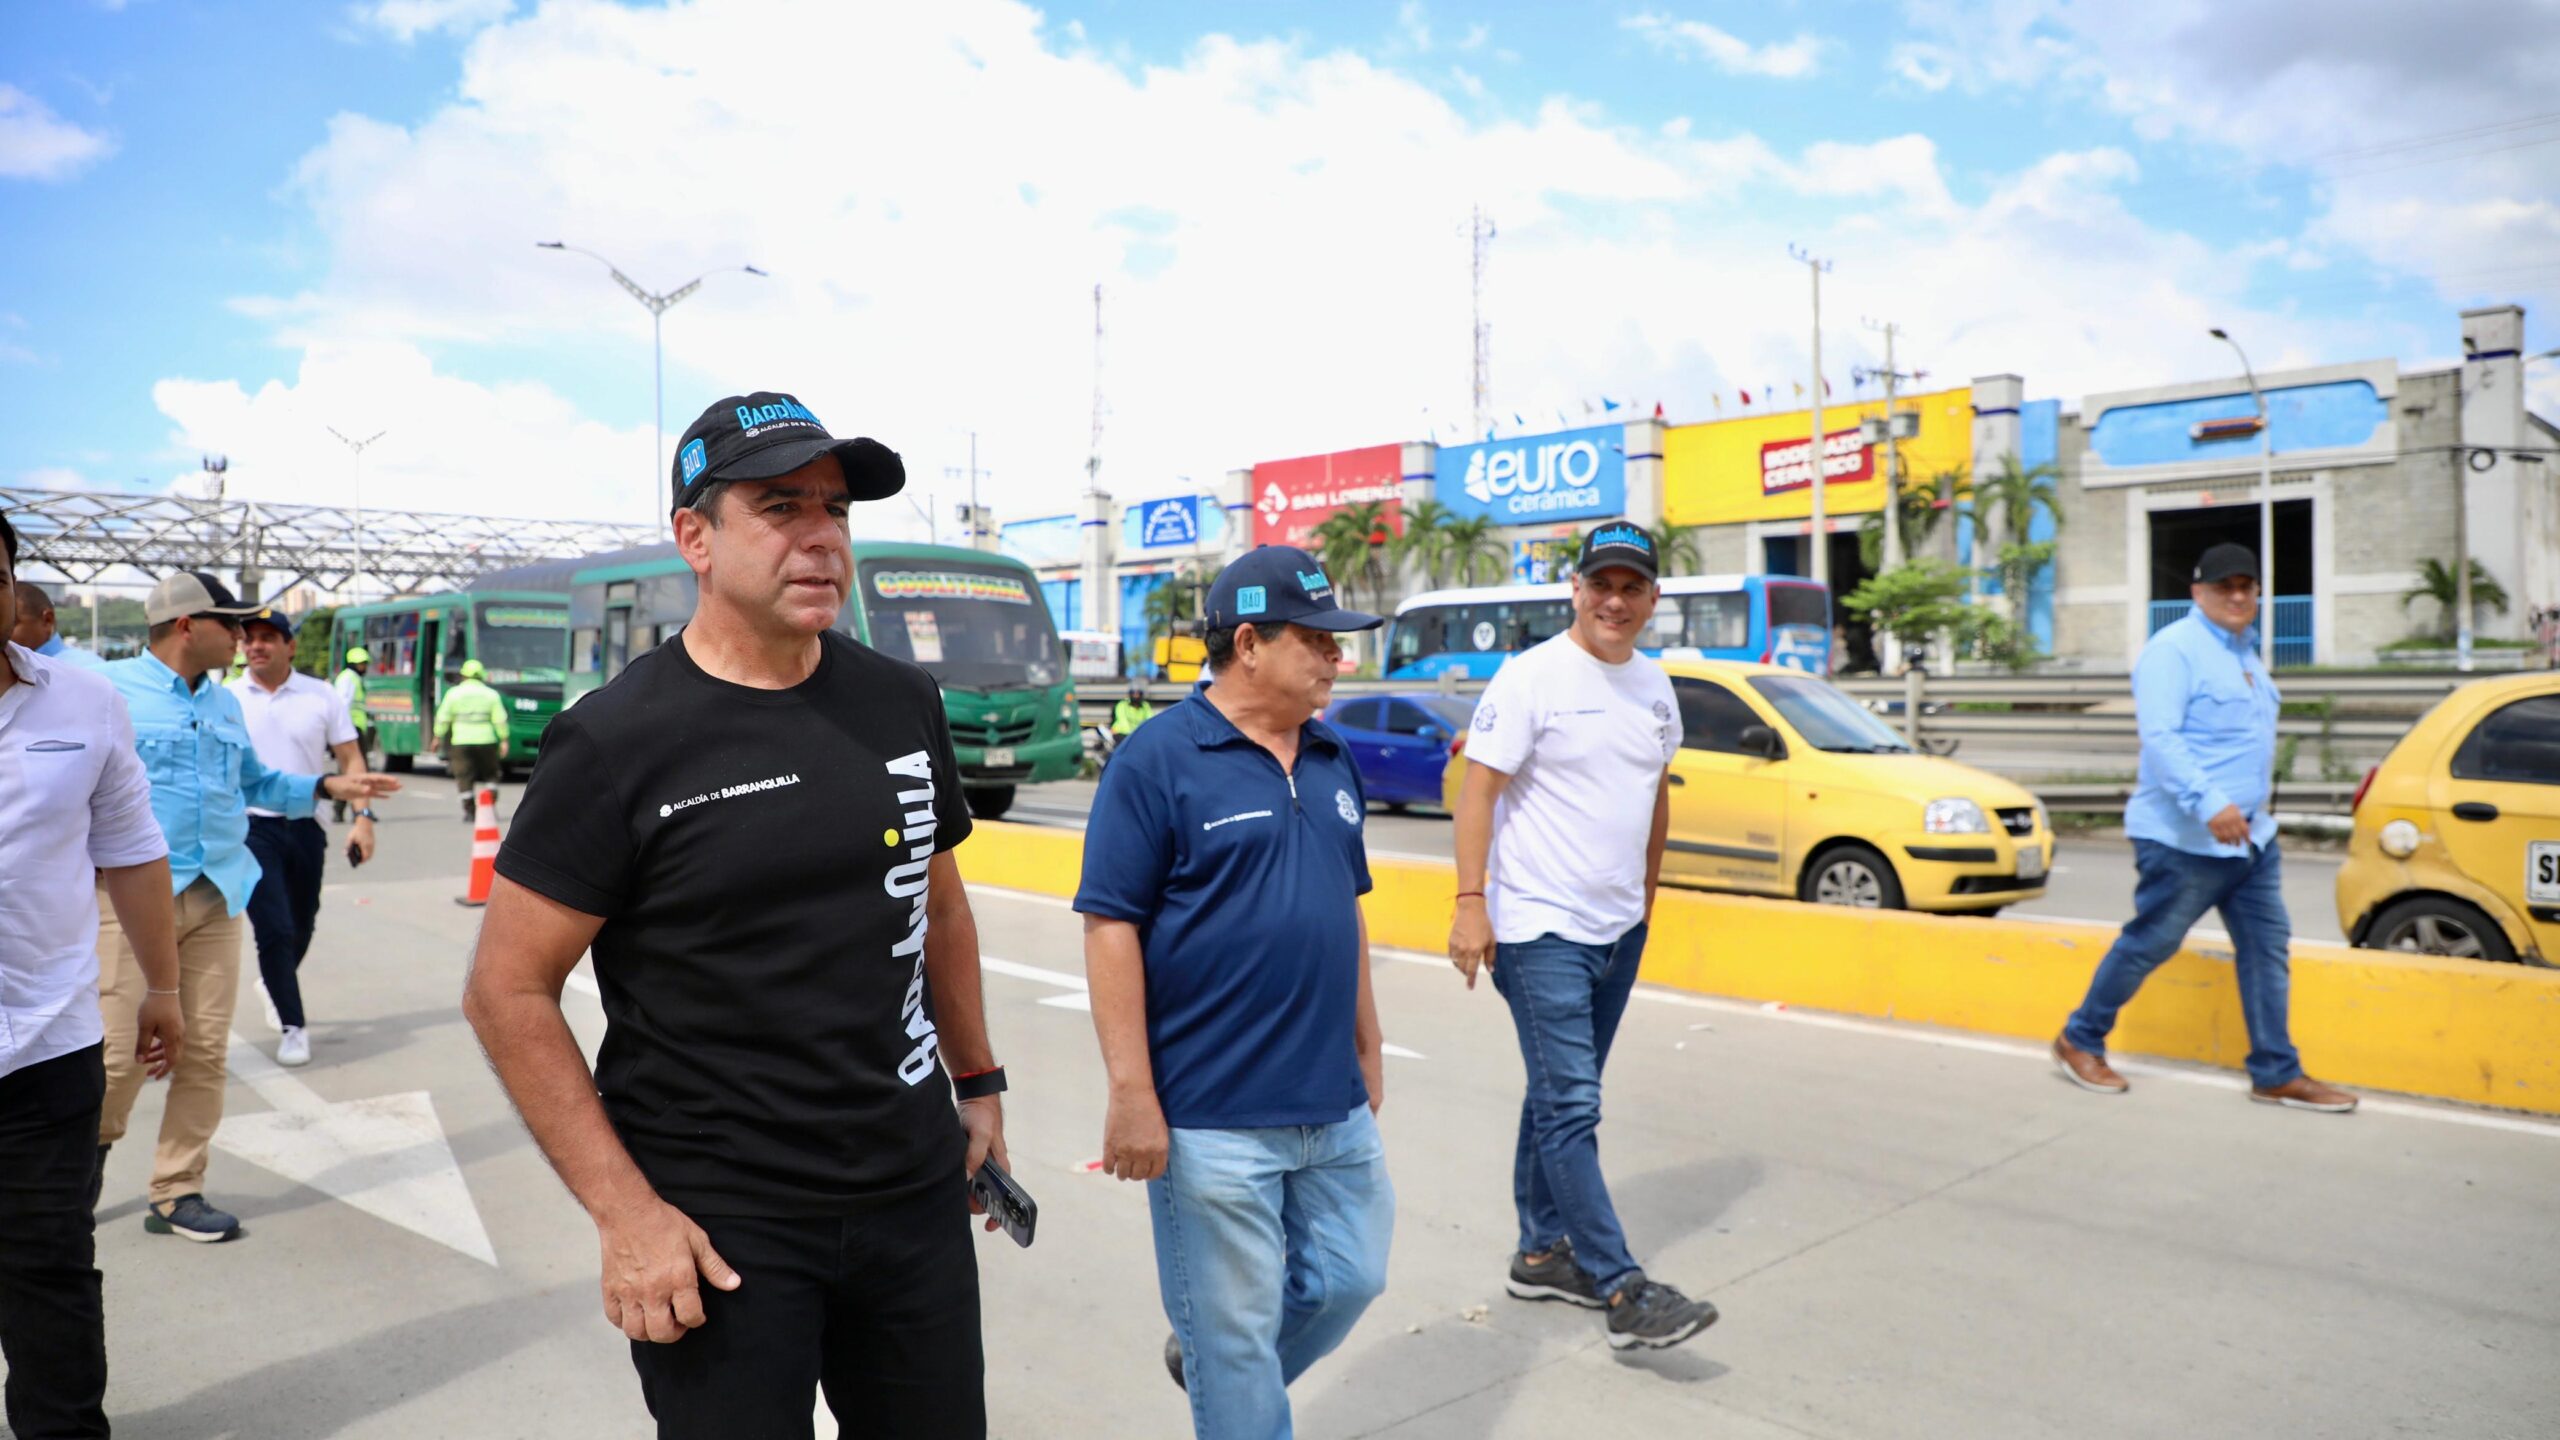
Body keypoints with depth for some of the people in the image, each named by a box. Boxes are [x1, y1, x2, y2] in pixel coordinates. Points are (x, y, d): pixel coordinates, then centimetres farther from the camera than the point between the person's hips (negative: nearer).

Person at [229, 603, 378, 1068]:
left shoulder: (322, 697, 2)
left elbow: (350, 759, 3)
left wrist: (363, 816, -8)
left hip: (306, 827, 2)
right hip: (253, 828, -2)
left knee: (301, 928, 15)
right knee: (274, 930, -8)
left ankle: (275, 985, 43)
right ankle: (292, 1026, 4)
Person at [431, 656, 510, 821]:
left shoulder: (453, 693, 1)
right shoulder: (491, 694, 4)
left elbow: (443, 718, 2)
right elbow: (500, 719, 0)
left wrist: (437, 737, 12)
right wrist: (504, 740, 3)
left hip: (461, 741, -1)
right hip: (485, 740, 1)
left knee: (464, 777, 4)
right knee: (490, 775, 14)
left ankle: (468, 810, 0)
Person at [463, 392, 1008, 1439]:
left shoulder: (904, 704, 2)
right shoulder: (617, 743, -12)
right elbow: (506, 993, -9)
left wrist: (978, 1083, 16)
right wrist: (623, 1212, -13)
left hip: (917, 1193, 5)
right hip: (718, 1226, -4)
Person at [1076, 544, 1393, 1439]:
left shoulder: (1331, 760, 9)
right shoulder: (1159, 760, -12)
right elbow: (1110, 926, -14)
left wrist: (1367, 1047, 18)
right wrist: (1131, 1095, -17)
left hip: (1334, 1105, 7)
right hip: (1212, 1119, -7)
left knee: (1349, 1280, 17)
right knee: (1239, 1329, 7)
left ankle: (1207, 1363, 42)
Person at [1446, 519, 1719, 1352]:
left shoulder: (1654, 686, 10)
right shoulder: (1533, 677, -12)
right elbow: (1478, 788, -14)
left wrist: (1647, 897, 22)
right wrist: (1471, 902, -19)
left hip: (1619, 930, 8)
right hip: (1541, 931, -7)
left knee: (1561, 1097, 16)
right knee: (1571, 1109, -6)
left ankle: (1541, 1255, 27)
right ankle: (1624, 1292, -1)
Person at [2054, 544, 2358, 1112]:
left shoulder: (2243, 650, 16)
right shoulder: (2174, 650, -14)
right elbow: (2159, 738, -24)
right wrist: (2209, 803, -34)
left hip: (2251, 835, 9)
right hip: (2184, 839, -9)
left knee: (2268, 946, 7)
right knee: (2148, 944, 0)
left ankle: (2276, 1075, 14)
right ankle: (2079, 1041, 15)